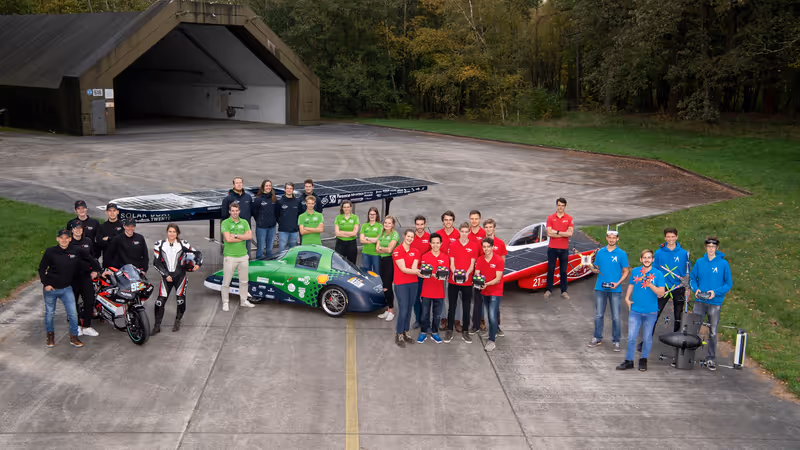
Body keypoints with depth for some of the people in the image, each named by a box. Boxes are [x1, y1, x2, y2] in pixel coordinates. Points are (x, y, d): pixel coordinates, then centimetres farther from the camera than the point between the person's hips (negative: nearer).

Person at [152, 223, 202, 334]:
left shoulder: (183, 244, 0)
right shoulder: (159, 245, 1)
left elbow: (197, 253, 3)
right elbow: (156, 263, 0)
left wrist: (198, 264, -17)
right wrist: (166, 275, -9)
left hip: (180, 276, 0)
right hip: (166, 276, 0)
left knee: (180, 299, 3)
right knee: (160, 301, -5)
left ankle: (178, 321, 26)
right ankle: (157, 326, 3)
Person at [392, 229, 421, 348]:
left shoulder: (415, 252, 8)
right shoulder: (397, 251, -7)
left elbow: (414, 267, -3)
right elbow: (403, 269, -14)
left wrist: (418, 270, -26)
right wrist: (417, 272, -23)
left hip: (413, 283, 5)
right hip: (401, 284, -5)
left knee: (409, 308, 9)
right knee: (403, 310, -8)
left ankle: (405, 332, 22)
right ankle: (399, 335, 4)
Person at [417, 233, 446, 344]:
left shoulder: (445, 258, 2)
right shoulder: (425, 256, -2)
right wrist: (432, 275, -21)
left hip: (439, 292, 1)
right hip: (427, 291, -1)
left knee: (437, 314, 10)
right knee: (425, 313, 5)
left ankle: (434, 333, 23)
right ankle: (423, 332, 19)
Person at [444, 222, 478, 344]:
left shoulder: (474, 246, 0)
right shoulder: (453, 245, 1)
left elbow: (472, 264, -2)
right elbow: (452, 263, 0)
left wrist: (467, 274, -21)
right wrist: (454, 273, -19)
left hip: (467, 282, 0)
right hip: (453, 281, 0)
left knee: (466, 307, 7)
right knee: (452, 306, 6)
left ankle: (465, 331, 16)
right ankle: (449, 330, 15)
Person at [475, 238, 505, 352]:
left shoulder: (499, 260, -14)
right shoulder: (480, 260, 0)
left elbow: (498, 279, -17)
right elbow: (476, 274, -4)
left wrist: (487, 284, -32)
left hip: (495, 292, -5)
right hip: (484, 291, 5)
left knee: (492, 316, -14)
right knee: (490, 315, 17)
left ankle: (491, 341, -8)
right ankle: (494, 331, 39)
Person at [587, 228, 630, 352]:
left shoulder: (622, 254, 0)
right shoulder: (600, 252, 9)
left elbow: (626, 271, 1)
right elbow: (595, 267, 14)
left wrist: (618, 283, -13)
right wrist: (594, 270, -11)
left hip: (615, 289, -3)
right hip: (600, 288, 3)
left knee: (616, 316, 0)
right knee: (598, 315, 7)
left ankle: (615, 341, 10)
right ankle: (597, 338, 19)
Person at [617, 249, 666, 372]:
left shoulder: (658, 274, -4)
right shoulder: (635, 271, 5)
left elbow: (661, 292, -8)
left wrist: (650, 285, -23)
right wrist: (627, 298, 6)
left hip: (651, 312, -1)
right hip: (635, 310, 1)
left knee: (647, 337, 9)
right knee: (631, 337, -1)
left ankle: (643, 360, 26)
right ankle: (629, 361, 10)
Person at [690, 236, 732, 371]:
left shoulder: (723, 264, -3)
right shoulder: (699, 262, 3)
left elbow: (729, 284, 0)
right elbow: (692, 278, 11)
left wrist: (716, 292, -15)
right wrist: (695, 289, -8)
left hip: (715, 303, -1)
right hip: (700, 301, 1)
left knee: (713, 331, 7)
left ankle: (711, 359, 18)